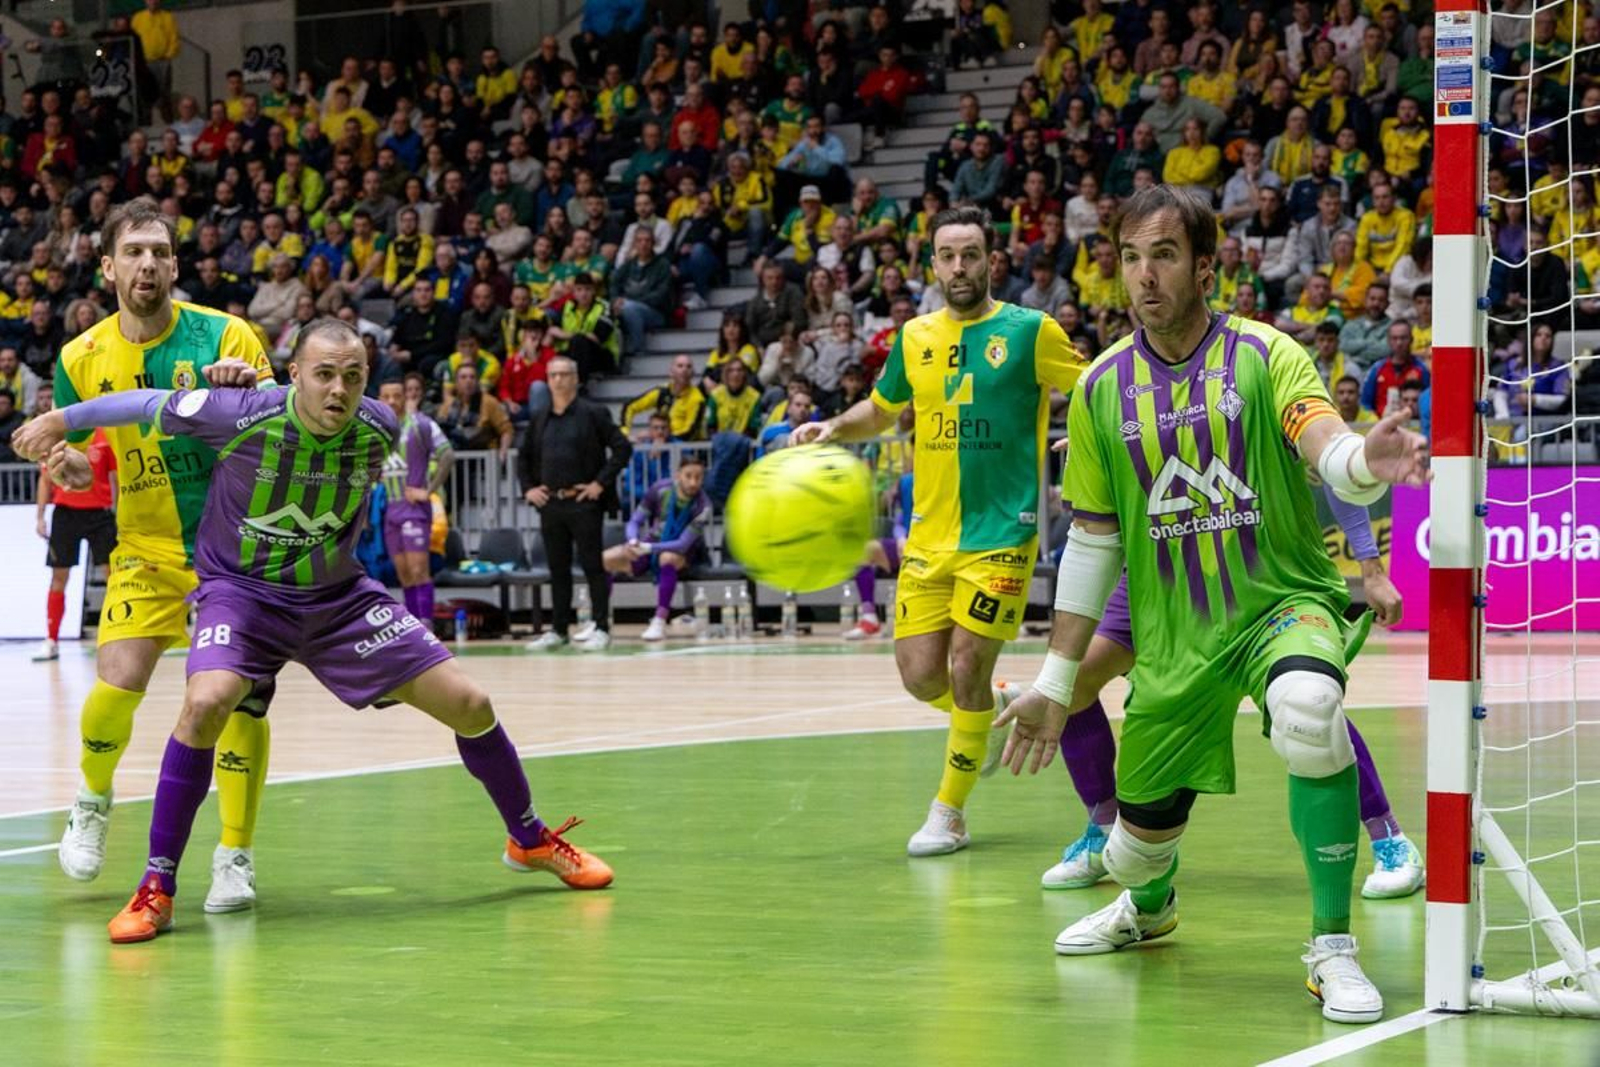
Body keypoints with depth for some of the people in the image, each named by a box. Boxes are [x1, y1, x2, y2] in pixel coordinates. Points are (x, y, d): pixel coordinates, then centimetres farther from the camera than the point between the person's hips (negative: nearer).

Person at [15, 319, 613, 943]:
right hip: (241, 590, -3)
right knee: (206, 703, -32)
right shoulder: (242, 417, -24)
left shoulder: (379, 431, -14)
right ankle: (155, 890, -17)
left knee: (469, 704, -2)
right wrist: (59, 422, 5)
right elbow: (146, 404, -7)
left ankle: (531, 841, 25)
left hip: (339, 596, 3)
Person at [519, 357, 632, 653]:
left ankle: (601, 629, 1)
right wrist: (528, 487, 9)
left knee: (592, 566, -3)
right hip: (550, 503, 5)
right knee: (558, 569, 9)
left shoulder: (593, 413, -2)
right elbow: (524, 457, 23)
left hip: (584, 502, -5)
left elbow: (622, 447, -7)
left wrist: (601, 483, -12)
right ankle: (559, 630, 15)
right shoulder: (540, 420, 13)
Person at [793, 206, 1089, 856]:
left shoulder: (1029, 331, -3)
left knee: (966, 670, -7)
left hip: (1000, 532, -4)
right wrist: (833, 428, 6)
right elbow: (881, 410, 24)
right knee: (920, 674, 0)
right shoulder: (915, 337, 9)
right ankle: (1000, 712, 34)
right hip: (930, 533, 4)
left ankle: (949, 814, 9)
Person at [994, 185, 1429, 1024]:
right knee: (1138, 847, 8)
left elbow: (1332, 453, -22)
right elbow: (1093, 539, 10)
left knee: (1308, 712, -38)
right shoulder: (1102, 388, 3)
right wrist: (1056, 680, 10)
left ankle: (1332, 946, -23)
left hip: (1282, 600, -3)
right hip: (1172, 636, 3)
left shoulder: (1263, 356, -6)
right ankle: (1148, 906, 50)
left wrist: (1369, 460, -48)